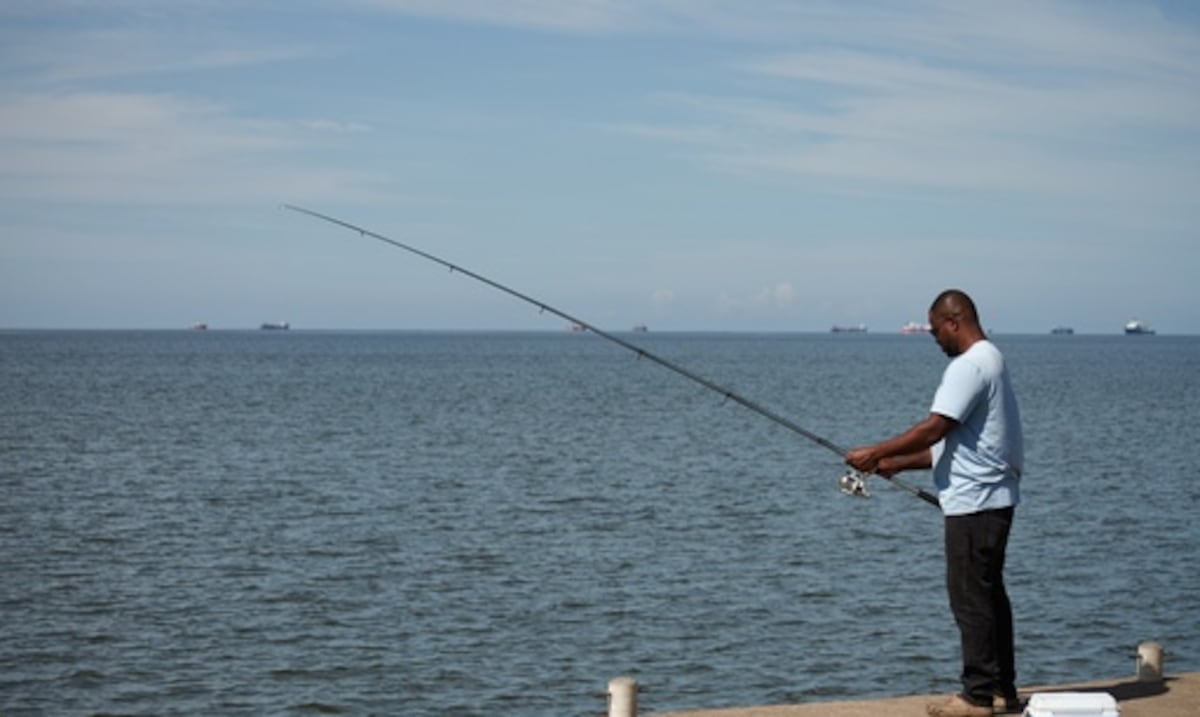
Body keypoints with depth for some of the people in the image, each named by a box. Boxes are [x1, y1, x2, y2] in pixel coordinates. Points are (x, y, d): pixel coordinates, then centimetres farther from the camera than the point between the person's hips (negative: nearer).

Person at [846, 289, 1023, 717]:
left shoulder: (970, 365, -15)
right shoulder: (991, 360, 19)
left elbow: (933, 429, -21)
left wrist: (876, 454, -12)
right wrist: (897, 464, 17)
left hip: (974, 502, -11)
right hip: (993, 499, 11)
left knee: (971, 597, -5)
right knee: (989, 594, 14)